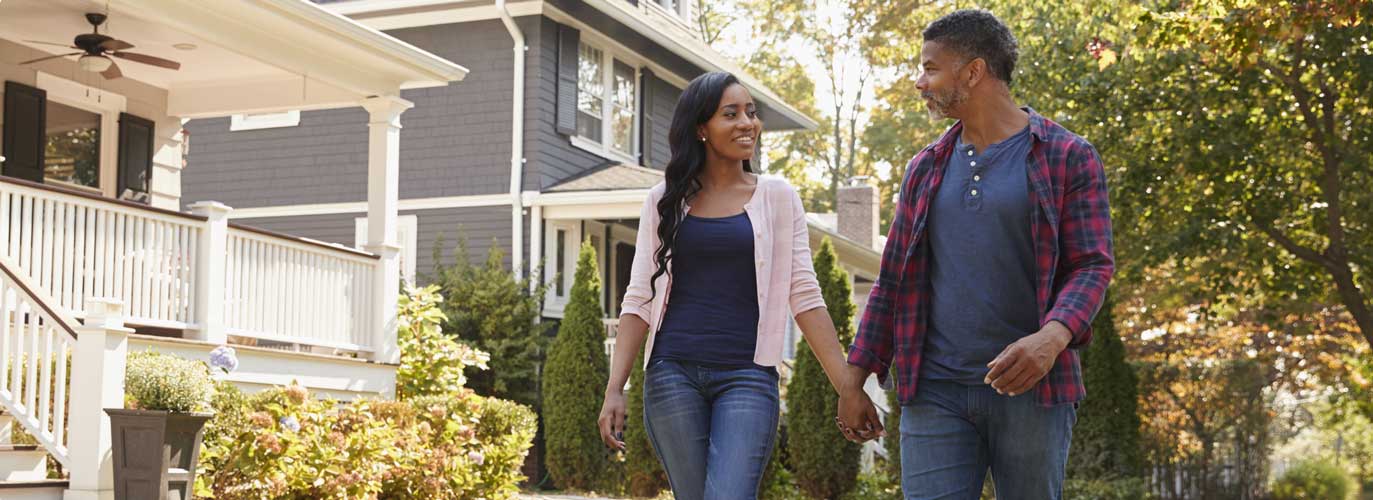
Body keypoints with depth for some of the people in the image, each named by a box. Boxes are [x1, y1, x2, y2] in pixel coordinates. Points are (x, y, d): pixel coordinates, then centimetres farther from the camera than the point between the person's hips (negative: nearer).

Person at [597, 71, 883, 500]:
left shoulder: (777, 196, 5)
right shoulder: (665, 201, 8)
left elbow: (804, 296, 2)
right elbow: (639, 300, 7)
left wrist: (847, 386, -5)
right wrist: (614, 389, -2)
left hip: (747, 376, -1)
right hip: (673, 374, 2)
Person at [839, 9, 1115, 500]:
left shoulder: (1067, 158, 1)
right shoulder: (925, 169, 14)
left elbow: (1093, 265, -6)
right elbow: (893, 281, 16)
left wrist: (1054, 336, -26)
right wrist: (855, 379, 11)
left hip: (1030, 389, -3)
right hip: (935, 393, 3)